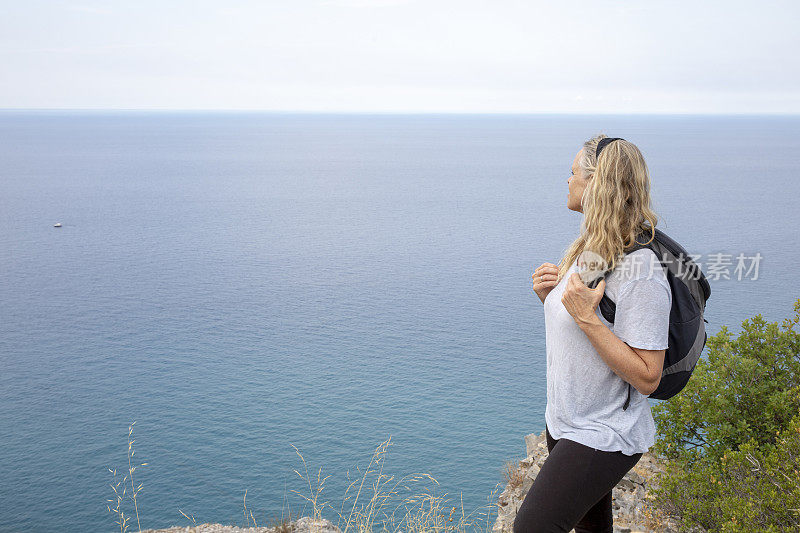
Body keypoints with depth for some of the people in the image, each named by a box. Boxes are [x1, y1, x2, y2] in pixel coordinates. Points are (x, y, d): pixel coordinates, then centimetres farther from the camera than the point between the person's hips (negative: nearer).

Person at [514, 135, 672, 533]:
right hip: (565, 422, 8)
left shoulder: (640, 272, -25)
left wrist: (586, 316, -30)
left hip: (604, 437, -8)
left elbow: (647, 378, -25)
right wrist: (550, 296, -5)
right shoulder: (588, 248, 3)